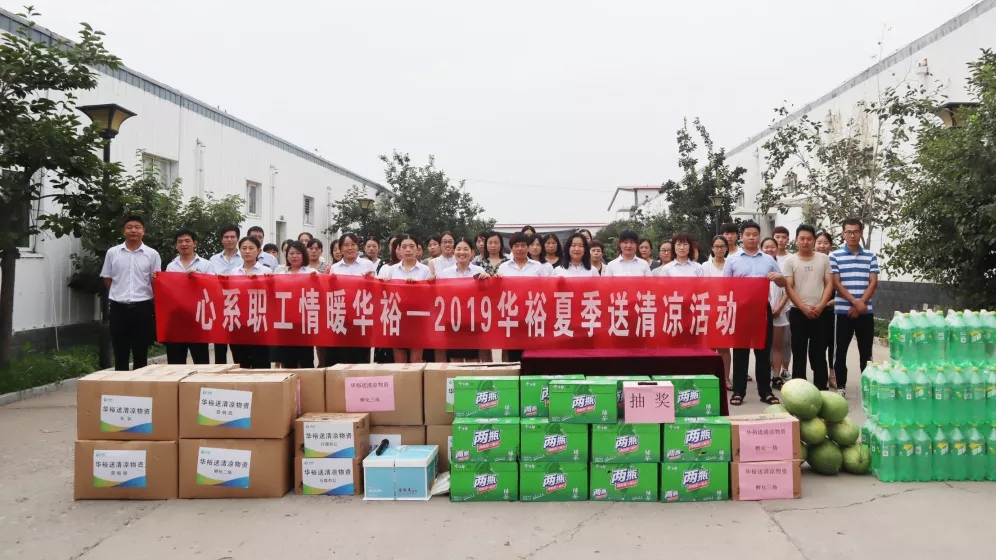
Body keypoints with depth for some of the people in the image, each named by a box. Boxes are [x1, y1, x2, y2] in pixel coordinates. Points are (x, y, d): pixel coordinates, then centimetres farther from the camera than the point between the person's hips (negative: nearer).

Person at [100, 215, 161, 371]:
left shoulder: (152, 254, 3)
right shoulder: (112, 252, 5)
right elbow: (107, 279, 12)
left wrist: (155, 280, -17)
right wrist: (120, 295, 6)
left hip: (142, 307, -1)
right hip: (119, 308, 1)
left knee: (141, 353, 6)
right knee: (120, 353, 7)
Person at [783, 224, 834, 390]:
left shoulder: (823, 259, 5)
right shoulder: (790, 261, 0)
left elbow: (829, 284, 3)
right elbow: (789, 288, -4)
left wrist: (820, 306, -10)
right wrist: (804, 308, -12)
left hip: (819, 313, 1)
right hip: (798, 312, -1)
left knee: (819, 353, 6)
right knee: (799, 353, 3)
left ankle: (821, 389, 13)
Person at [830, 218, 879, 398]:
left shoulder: (871, 256, 8)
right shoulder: (835, 256, -1)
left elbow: (873, 283, 2)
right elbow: (836, 284, -6)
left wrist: (861, 304, -9)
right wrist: (855, 302, -15)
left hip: (866, 311, 2)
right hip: (843, 311, -2)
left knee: (866, 350, 7)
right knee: (841, 350, 2)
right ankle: (841, 386, 9)